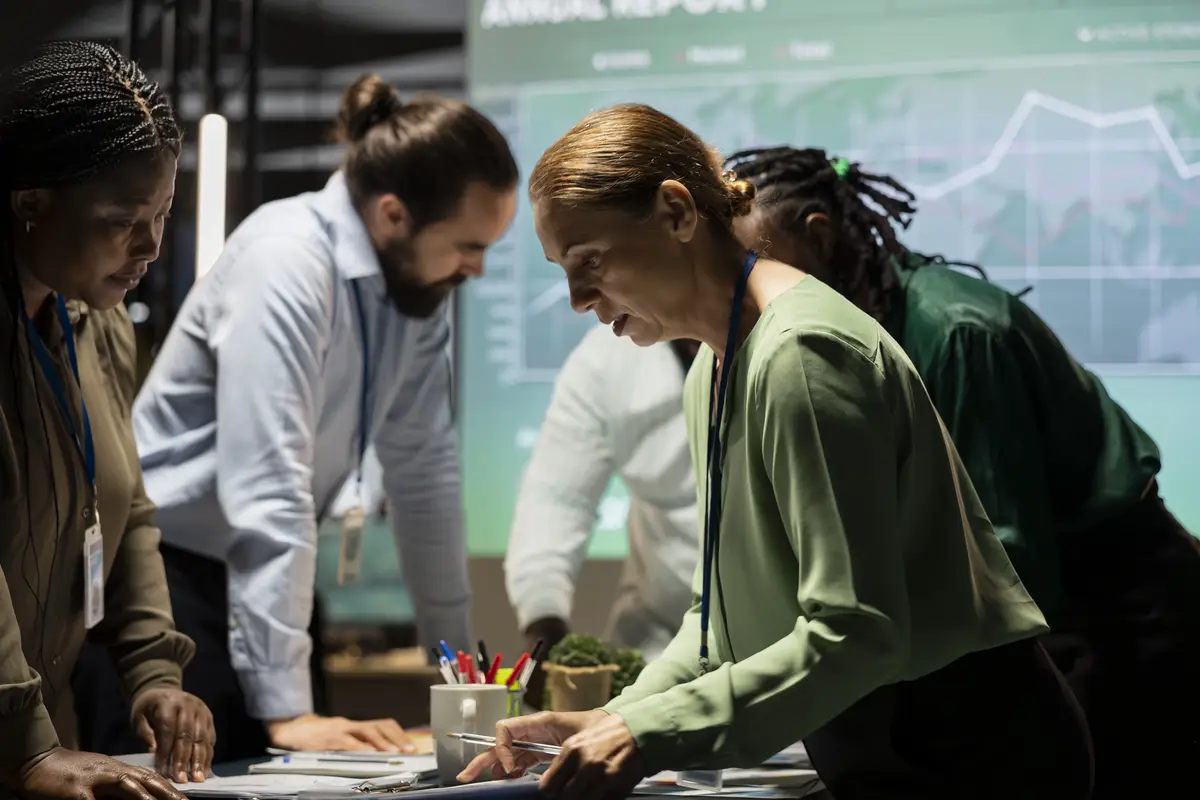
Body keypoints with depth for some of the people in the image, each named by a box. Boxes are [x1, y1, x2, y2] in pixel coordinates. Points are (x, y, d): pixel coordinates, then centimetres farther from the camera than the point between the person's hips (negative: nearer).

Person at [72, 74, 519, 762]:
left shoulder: (419, 275, -1)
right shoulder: (286, 265, -24)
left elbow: (424, 465, 5)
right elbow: (268, 490, -30)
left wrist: (456, 655, 8)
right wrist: (286, 710, -33)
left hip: (266, 572, 7)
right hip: (160, 572, -7)